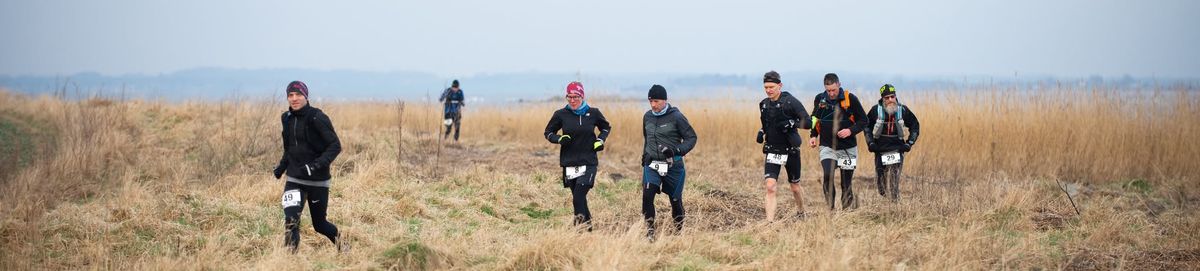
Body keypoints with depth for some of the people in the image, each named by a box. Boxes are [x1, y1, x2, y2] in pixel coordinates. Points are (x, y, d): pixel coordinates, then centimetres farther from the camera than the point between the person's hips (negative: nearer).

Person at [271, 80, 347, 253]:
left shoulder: (317, 118, -14)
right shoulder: (288, 119, 6)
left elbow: (335, 146, -15)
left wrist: (317, 165, -26)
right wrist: (282, 166, 7)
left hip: (317, 180, -4)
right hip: (294, 179, 4)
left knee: (319, 224, 9)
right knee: (291, 219, -17)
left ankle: (340, 245, 38)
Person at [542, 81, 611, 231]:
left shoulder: (593, 113, 0)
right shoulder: (561, 114, 0)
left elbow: (606, 128, 18)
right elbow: (548, 133, 10)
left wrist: (600, 140, 1)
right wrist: (559, 139, -9)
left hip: (588, 163, -2)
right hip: (569, 163, 2)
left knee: (578, 198, -14)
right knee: (578, 198, 8)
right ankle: (587, 227, 22)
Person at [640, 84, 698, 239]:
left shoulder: (676, 116, -9)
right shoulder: (647, 116, 6)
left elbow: (691, 138, -8)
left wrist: (677, 150, -22)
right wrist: (645, 154, 13)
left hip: (673, 165, -3)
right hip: (652, 164, 3)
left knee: (675, 199, 8)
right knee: (647, 195, -18)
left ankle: (679, 230, 31)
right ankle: (649, 231, -9)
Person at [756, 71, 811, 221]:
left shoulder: (791, 102, -13)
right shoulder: (764, 104, 4)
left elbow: (808, 123, -15)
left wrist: (791, 123, -29)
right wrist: (761, 132, 3)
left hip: (790, 151, -3)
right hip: (772, 151, 3)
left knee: (795, 187, 14)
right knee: (770, 187, -13)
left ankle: (801, 213, 41)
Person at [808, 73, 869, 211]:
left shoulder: (850, 99, -6)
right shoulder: (819, 99, 2)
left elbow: (863, 120, 1)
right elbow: (815, 119, 19)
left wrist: (851, 131, -16)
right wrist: (813, 135, 4)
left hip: (848, 148, -1)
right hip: (827, 147, 1)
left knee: (846, 183, 4)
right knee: (827, 176, -21)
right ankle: (830, 208, -11)